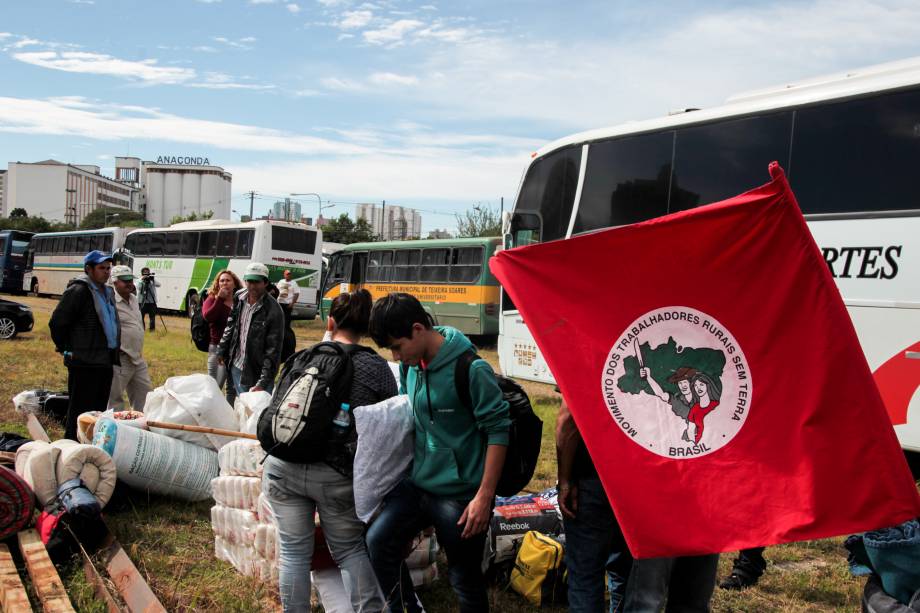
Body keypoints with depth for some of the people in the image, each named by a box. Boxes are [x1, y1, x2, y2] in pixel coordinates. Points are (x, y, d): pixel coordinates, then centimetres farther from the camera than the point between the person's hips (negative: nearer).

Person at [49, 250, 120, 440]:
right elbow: (57, 322, -14)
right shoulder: (78, 291, -12)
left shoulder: (107, 291, 15)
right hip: (84, 362, -9)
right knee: (81, 410, -3)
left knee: (99, 409, 16)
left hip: (105, 361, 9)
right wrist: (65, 348, -5)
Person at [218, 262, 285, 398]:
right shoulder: (239, 299, 1)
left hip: (258, 372, -6)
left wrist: (262, 383, -22)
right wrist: (222, 351, 16)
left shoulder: (273, 311, -19)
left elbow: (273, 351, -19)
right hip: (236, 367, 6)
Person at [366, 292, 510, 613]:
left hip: (460, 494, -6)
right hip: (416, 483, 6)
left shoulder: (471, 370, -17)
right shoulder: (409, 366, 3)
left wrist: (484, 496, -18)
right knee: (378, 541, -11)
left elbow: (498, 430, -16)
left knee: (465, 578, 6)